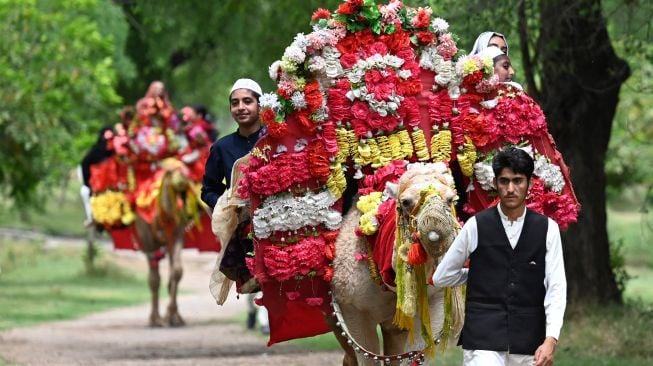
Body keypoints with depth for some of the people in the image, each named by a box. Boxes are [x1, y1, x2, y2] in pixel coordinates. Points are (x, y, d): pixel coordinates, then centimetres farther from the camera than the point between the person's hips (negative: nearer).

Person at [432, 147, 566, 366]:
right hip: (483, 340, -2)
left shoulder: (547, 229, 4)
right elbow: (441, 277, 11)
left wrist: (551, 340, -13)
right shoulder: (476, 227, 1)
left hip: (528, 343, 2)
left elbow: (556, 287, -2)